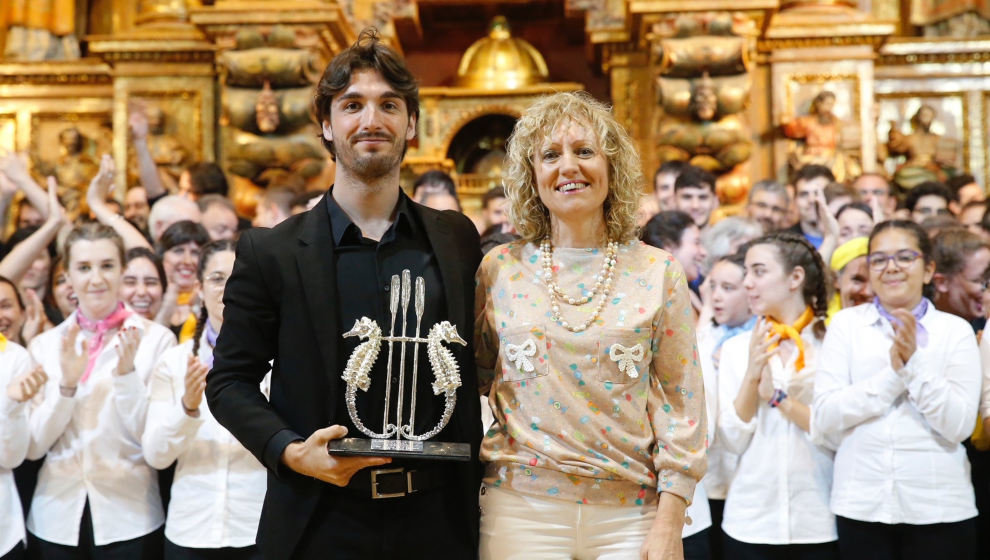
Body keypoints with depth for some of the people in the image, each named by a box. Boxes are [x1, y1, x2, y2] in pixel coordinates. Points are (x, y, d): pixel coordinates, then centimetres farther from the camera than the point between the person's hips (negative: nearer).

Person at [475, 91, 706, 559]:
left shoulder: (658, 272, 0)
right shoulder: (500, 270, 2)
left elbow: (680, 401, 0)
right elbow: (477, 375, 15)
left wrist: (669, 522, -4)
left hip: (631, 513, 0)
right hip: (521, 508, 1)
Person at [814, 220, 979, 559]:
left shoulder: (955, 330, 1)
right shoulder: (846, 324, 2)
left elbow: (959, 425, -8)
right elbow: (823, 417, -8)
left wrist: (914, 362, -16)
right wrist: (893, 372, -15)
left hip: (939, 507, 0)